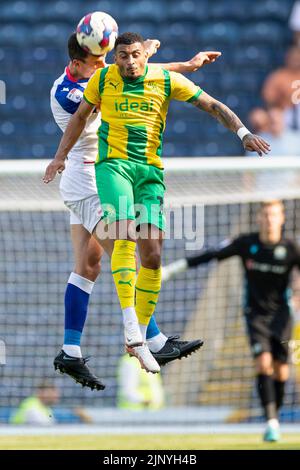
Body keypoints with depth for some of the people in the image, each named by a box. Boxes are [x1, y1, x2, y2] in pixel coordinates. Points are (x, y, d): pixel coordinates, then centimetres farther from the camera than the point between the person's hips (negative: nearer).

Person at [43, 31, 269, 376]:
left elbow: (213, 105, 4)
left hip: (151, 169, 2)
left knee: (152, 252, -7)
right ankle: (130, 328, -29)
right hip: (113, 163, -2)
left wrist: (243, 133, -8)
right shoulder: (103, 79, 4)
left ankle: (139, 339, 3)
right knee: (125, 236, -24)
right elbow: (80, 117, 18)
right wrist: (60, 156, 13)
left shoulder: (166, 80, 2)